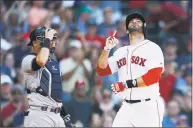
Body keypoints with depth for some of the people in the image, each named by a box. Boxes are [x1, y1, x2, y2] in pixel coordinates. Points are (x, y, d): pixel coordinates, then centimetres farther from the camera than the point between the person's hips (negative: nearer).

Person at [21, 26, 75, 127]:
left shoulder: (53, 61, 20)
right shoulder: (28, 59, -5)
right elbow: (41, 61, -31)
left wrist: (65, 116, 21)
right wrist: (47, 40, -18)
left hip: (57, 115, 8)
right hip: (39, 115, -8)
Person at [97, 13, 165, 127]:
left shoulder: (152, 48, -2)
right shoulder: (121, 52, 16)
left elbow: (154, 76, -14)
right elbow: (102, 70, 10)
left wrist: (127, 84, -18)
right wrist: (107, 49, -5)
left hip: (148, 107, -5)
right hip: (127, 107, 5)